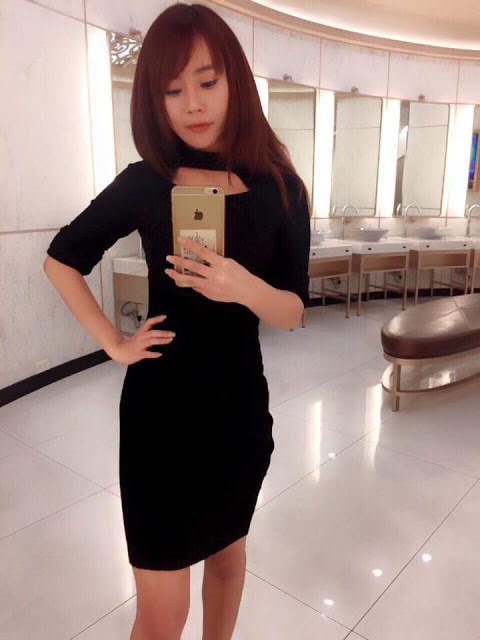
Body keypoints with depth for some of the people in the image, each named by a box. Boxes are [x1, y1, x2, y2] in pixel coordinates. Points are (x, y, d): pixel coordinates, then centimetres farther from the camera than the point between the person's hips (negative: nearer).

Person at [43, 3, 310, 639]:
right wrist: (113, 343, -4)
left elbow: (293, 311, -5)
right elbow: (61, 259, 5)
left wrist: (246, 288, -27)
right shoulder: (143, 184, -7)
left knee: (227, 551, 25)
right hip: (159, 405, -1)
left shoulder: (279, 190, -5)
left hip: (240, 402, 2)